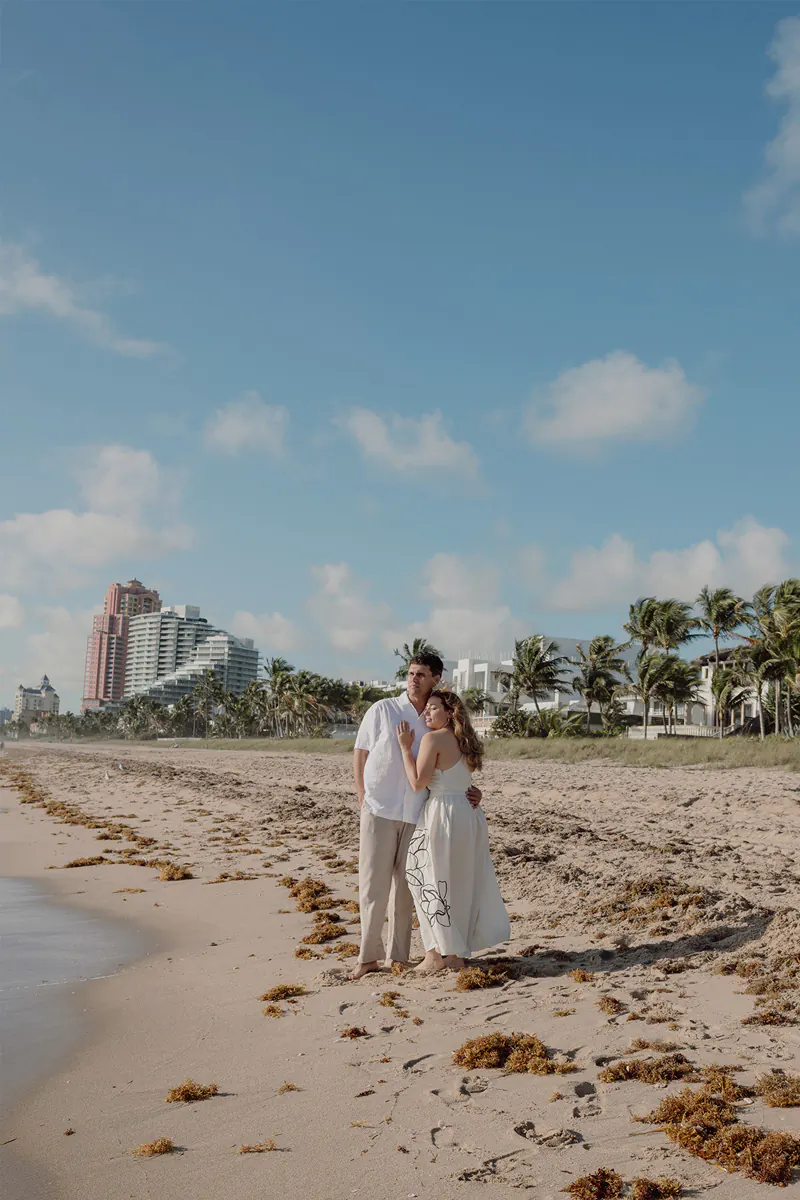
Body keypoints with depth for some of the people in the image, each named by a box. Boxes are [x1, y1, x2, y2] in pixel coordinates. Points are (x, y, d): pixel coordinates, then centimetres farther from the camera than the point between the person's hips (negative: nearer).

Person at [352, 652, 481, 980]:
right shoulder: (383, 710, 0)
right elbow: (359, 755, 3)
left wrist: (469, 792, -3)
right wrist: (363, 800, -4)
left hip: (417, 814, 2)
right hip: (379, 809, -2)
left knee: (405, 886, 7)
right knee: (373, 883, -1)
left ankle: (398, 957, 16)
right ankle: (368, 956, 9)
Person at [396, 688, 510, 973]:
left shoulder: (433, 739, -12)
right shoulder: (464, 741, 13)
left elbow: (418, 783, -16)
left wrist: (405, 747, -10)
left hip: (443, 814, -8)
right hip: (470, 814, 8)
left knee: (435, 882, 4)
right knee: (464, 884, 14)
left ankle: (439, 954, 8)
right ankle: (457, 953, 22)